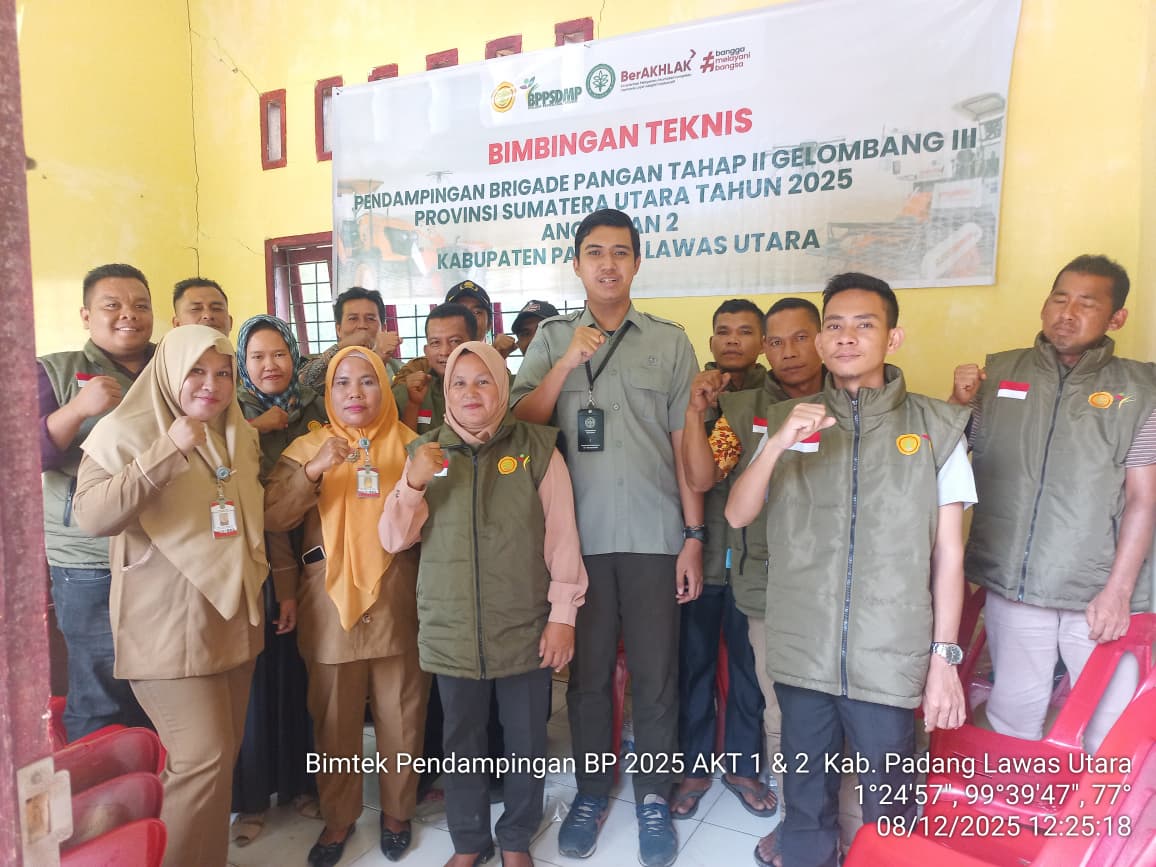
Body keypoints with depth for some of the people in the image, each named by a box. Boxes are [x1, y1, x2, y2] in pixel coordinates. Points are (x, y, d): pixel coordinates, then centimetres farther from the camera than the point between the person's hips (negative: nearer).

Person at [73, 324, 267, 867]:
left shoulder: (240, 436, 11)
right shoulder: (125, 431, -8)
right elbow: (92, 516, -22)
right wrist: (168, 451, -28)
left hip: (233, 619, 6)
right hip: (168, 626, -6)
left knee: (223, 753, 12)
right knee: (203, 756, -7)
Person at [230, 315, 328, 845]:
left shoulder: (314, 412, 6)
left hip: (299, 563, 2)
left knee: (297, 672, 10)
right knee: (254, 674, 4)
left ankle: (300, 781, 29)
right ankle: (251, 797, 22)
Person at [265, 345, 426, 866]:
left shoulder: (410, 445, 3)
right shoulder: (307, 448, 5)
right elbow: (273, 519, -8)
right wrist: (313, 470, -21)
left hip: (398, 604, 0)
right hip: (330, 606, 1)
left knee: (400, 717, 10)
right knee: (334, 721, 11)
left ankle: (397, 811, 33)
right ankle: (338, 817, 33)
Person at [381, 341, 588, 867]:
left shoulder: (537, 448, -6)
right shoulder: (426, 452, 3)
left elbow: (562, 537, -5)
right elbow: (394, 539, 0)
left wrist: (563, 613, -7)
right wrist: (413, 484, -16)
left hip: (524, 626, -2)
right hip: (450, 628, 2)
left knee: (525, 741, 13)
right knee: (462, 740, 16)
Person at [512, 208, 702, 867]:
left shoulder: (670, 341, 2)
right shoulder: (552, 339, 6)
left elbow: (686, 445, 3)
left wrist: (694, 536, 0)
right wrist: (569, 361, -14)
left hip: (655, 537, -1)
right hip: (579, 537, 1)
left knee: (655, 674, 9)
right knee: (587, 672, 13)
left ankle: (654, 797, 29)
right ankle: (592, 791, 32)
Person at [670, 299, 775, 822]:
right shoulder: (693, 393, 1)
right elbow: (690, 472, -11)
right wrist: (696, 408, -23)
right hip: (699, 550, 0)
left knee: (750, 662, 14)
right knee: (693, 663, 11)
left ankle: (742, 764, 34)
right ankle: (694, 765, 30)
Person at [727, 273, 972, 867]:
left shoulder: (937, 428, -1)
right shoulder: (788, 421, 5)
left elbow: (949, 552, 0)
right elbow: (737, 515, -3)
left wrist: (944, 657, -2)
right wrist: (777, 445, -18)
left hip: (892, 660, -2)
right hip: (802, 654, 2)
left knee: (889, 808, 12)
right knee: (806, 801, 18)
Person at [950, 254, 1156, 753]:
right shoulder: (997, 375, 4)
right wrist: (958, 404, -10)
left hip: (1100, 595, -1)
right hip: (1012, 586, 2)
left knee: (1112, 727, 10)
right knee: (1012, 717, 17)